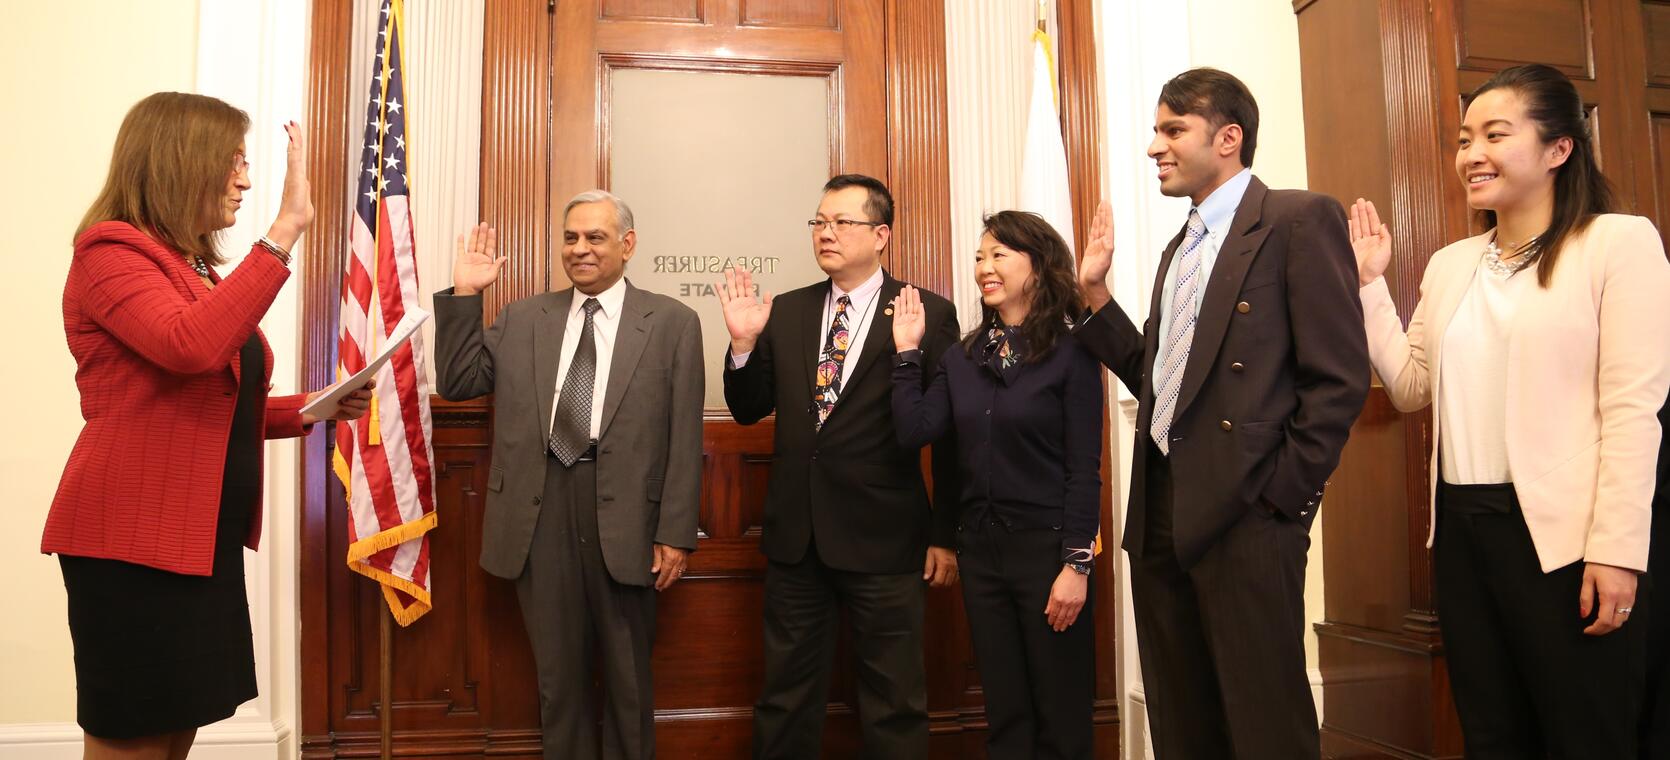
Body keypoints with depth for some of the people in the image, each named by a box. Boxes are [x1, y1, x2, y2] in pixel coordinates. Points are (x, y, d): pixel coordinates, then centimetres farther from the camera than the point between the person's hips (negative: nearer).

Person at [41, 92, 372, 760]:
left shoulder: (197, 268, 17)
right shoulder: (111, 251, -9)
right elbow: (190, 347, -29)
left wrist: (312, 409, 4)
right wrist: (285, 228, -28)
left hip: (201, 538, 9)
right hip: (133, 538, -8)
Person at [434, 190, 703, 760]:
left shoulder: (672, 322, 0)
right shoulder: (523, 318, 11)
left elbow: (684, 437, -3)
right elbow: (456, 382, 7)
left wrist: (676, 534, -8)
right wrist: (464, 294, 0)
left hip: (624, 515, -2)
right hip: (541, 511, 3)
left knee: (626, 671, 13)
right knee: (557, 670, 14)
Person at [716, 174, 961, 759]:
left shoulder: (929, 315, -5)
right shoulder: (785, 313, 7)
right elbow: (748, 410, 9)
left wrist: (945, 535, -3)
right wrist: (743, 342, -8)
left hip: (882, 537, -3)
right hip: (795, 535, 4)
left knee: (894, 702, 10)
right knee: (785, 697, 16)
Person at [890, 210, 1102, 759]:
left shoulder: (1071, 354, -7)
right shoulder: (962, 359, 8)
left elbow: (1084, 470, -9)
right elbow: (914, 432, -3)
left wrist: (1076, 564, -14)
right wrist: (907, 352, -2)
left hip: (1047, 547, -5)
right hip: (979, 549, 5)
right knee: (1004, 716, 15)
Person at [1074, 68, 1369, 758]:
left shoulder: (1299, 220, -5)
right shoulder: (1181, 248, 20)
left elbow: (1339, 379, -12)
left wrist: (1280, 496, -13)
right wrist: (1095, 294, 8)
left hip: (1245, 518, -7)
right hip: (1160, 516, 8)